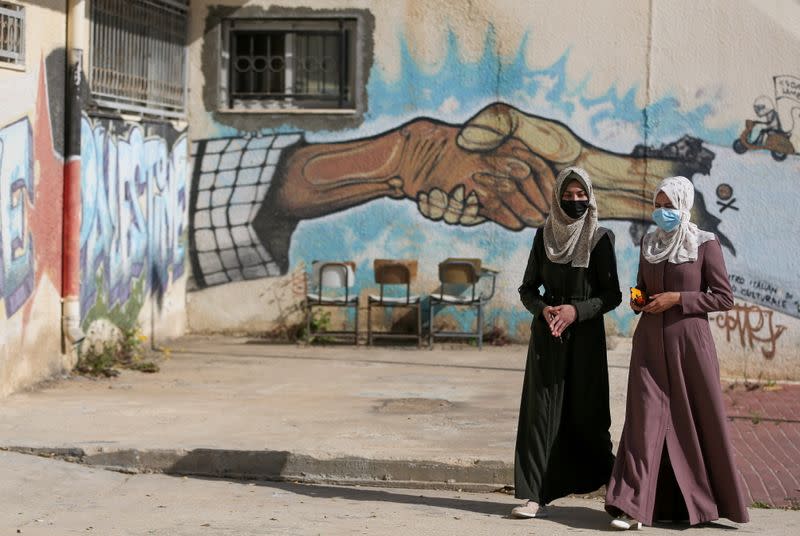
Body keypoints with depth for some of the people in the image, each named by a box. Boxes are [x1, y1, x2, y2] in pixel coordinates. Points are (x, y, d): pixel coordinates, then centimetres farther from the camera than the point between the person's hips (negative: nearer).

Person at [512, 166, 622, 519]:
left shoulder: (600, 238, -2)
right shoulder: (544, 235, 5)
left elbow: (612, 295, -3)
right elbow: (528, 289, 9)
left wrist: (576, 310, -16)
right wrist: (543, 309, -11)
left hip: (585, 334, -2)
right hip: (547, 333, 2)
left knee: (585, 411, 0)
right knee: (542, 409, -5)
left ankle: (609, 478, 24)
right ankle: (535, 495, -6)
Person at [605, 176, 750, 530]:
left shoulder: (705, 244, -4)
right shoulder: (649, 242, 10)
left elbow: (724, 298, -5)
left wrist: (678, 298, -14)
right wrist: (637, 301, 1)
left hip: (689, 341, -3)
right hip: (650, 341, 3)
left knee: (697, 419, 5)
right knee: (645, 418, -4)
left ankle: (702, 501, 23)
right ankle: (635, 506, -7)